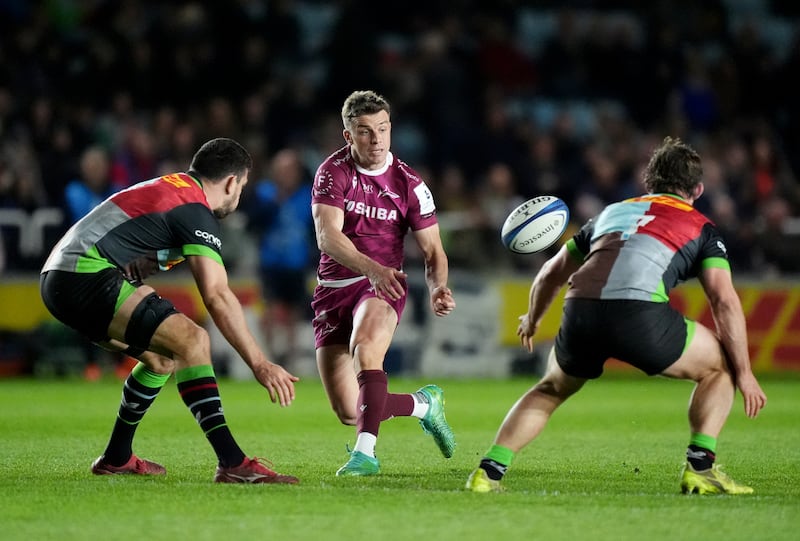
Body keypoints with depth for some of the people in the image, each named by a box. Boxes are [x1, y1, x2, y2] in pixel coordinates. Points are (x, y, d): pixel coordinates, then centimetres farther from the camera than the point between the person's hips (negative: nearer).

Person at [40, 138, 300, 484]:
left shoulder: (165, 187, 22)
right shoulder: (196, 212, -7)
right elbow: (217, 296, -15)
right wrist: (260, 364, -15)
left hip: (58, 279, 10)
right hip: (87, 277, -10)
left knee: (162, 357, 21)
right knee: (190, 341, -17)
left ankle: (116, 458, 31)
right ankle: (232, 462, -26)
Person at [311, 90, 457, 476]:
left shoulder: (408, 183, -1)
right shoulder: (333, 171, -7)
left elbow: (432, 250, 3)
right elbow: (327, 236, -21)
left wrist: (438, 288, -20)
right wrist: (372, 267, -38)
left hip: (383, 286, -1)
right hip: (333, 289, 1)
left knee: (365, 346, -37)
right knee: (347, 413, -3)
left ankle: (365, 451, -39)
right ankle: (424, 405, 25)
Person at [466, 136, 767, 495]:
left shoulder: (612, 212, 34)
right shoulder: (701, 227, 23)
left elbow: (551, 274, 40)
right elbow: (725, 301, 10)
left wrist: (531, 320, 58)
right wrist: (745, 373, 14)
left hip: (580, 311, 4)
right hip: (641, 314, -4)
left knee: (551, 389, 32)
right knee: (721, 365, 20)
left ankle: (488, 472, 18)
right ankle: (700, 468, 7)